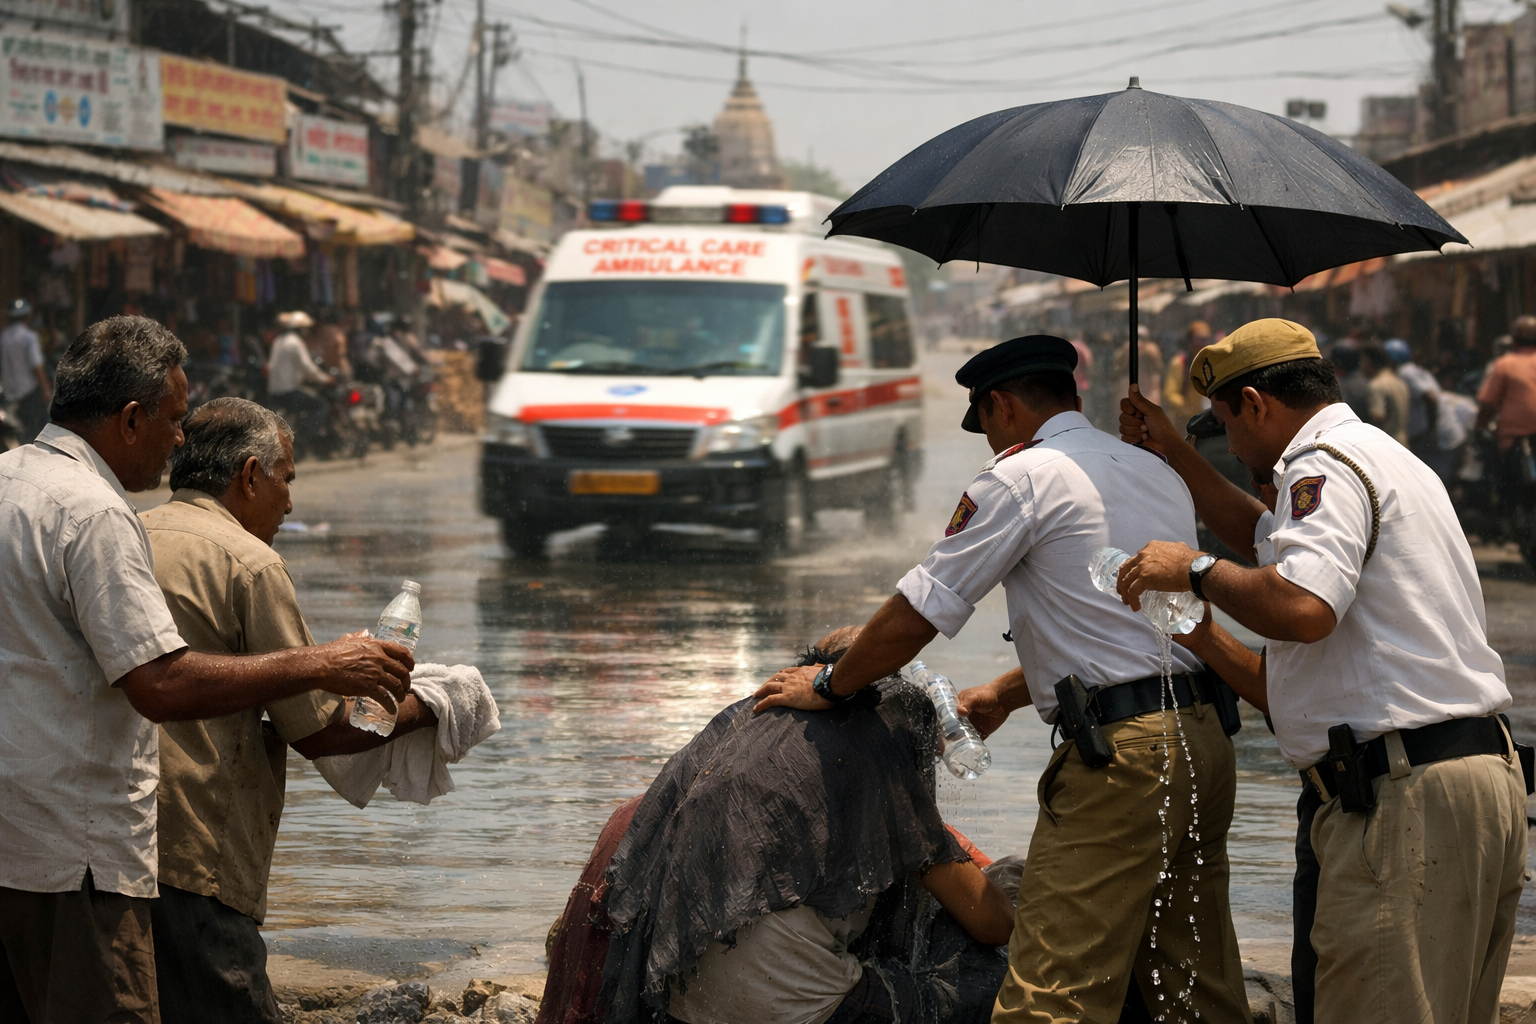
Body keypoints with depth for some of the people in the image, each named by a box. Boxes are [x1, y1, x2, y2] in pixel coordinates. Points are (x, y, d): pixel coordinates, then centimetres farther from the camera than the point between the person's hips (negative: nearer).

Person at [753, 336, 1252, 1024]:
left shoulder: (1024, 475, -4)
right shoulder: (1159, 473, 20)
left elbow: (915, 617, -2)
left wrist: (828, 686, 13)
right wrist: (1003, 695, 36)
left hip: (1122, 757, -9)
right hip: (1205, 738, 9)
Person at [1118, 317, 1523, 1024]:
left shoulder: (1326, 465, -9)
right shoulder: (1379, 457, 25)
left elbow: (1302, 607, -26)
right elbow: (1267, 542, 42)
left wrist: (1195, 571, -10)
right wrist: (1175, 455, 42)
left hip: (1402, 796, -11)